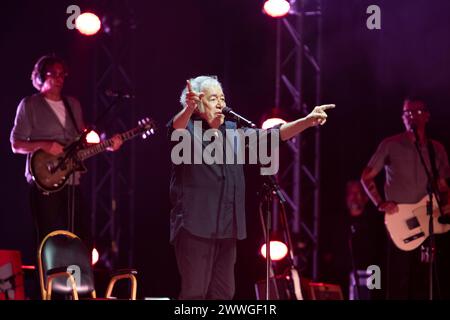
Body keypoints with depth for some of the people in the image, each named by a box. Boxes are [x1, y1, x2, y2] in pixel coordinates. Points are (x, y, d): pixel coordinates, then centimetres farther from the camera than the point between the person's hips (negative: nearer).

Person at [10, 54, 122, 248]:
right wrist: (43, 145, -19)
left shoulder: (73, 105, 17)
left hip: (72, 182, 6)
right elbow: (16, 144, -3)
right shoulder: (29, 105, -1)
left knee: (83, 239, 3)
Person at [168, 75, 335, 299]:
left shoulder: (233, 131, 16)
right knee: (194, 293, -9)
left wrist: (307, 121, -5)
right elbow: (176, 128, -26)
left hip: (227, 227, 7)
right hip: (196, 226, -7)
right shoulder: (188, 128, -3)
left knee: (223, 294, 9)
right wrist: (188, 108, -50)